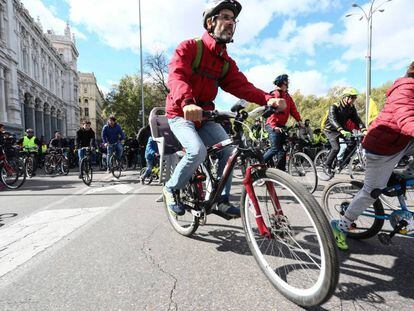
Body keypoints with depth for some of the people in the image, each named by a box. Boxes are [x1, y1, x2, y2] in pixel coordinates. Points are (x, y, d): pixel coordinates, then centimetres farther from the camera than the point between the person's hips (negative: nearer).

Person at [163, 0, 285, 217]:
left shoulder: (226, 62, 8)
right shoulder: (189, 48, -9)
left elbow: (242, 86, -6)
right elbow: (176, 76, -27)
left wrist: (268, 99, -24)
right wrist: (187, 102, -49)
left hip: (204, 116, 6)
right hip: (181, 114, -5)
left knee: (229, 149, -11)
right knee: (198, 151, -28)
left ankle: (222, 200, 3)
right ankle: (171, 189, 0)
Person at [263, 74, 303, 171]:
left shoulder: (287, 96, 19)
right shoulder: (275, 94, -7)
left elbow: (293, 109, 9)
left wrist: (299, 121, -5)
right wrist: (274, 126, -29)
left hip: (281, 125, 8)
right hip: (273, 125, -8)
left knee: (283, 149, 6)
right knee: (275, 148, -14)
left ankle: (281, 170, 11)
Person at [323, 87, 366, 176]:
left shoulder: (352, 108, -4)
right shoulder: (334, 107, -23)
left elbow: (357, 119, -11)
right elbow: (332, 120, -38)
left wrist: (364, 130, -29)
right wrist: (342, 131, -52)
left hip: (342, 128, 6)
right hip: (331, 129, -6)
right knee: (336, 148, -24)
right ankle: (326, 166, -7)